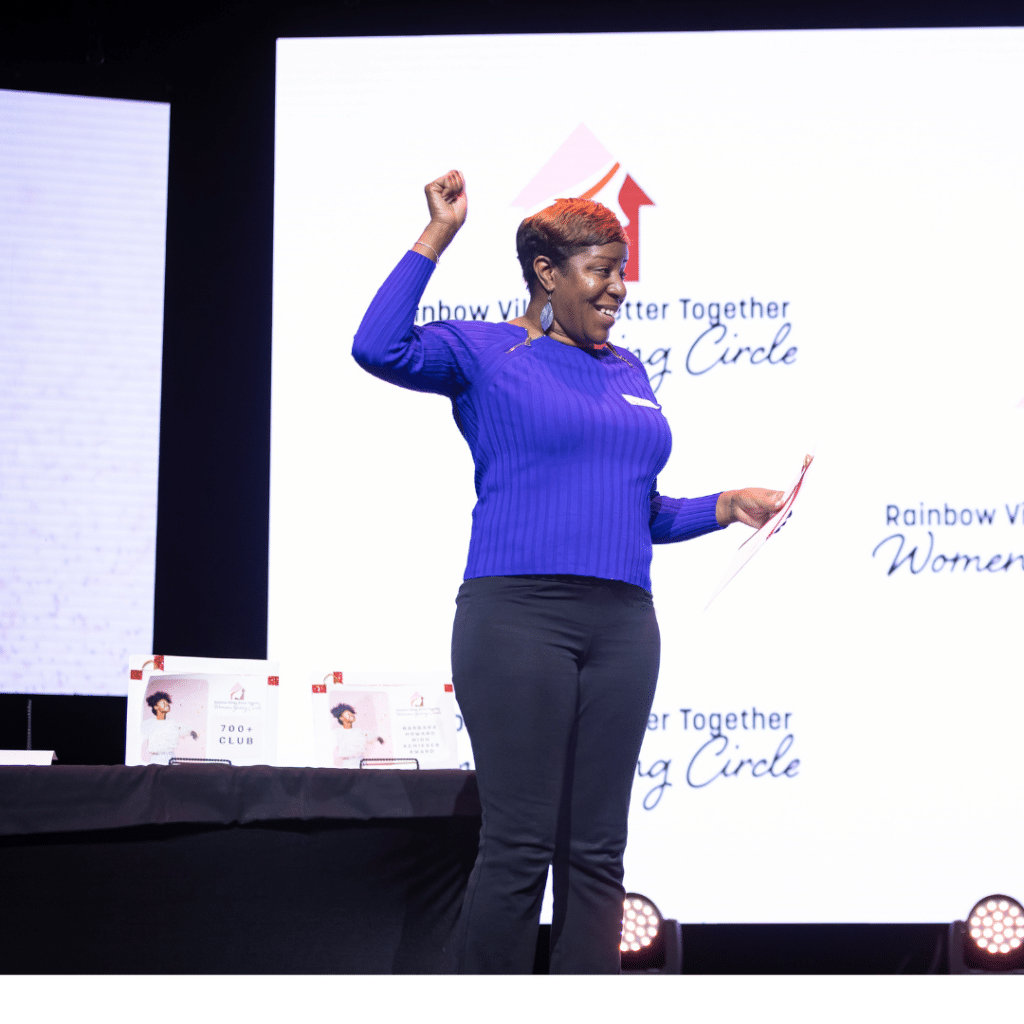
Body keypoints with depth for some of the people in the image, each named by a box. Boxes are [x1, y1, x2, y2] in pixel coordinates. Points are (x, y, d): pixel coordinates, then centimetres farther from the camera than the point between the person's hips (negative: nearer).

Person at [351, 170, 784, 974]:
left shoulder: (627, 372, 19)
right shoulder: (484, 351, 3)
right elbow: (379, 347, -17)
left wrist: (723, 508, 10)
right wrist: (438, 236, -13)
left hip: (622, 625, 6)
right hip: (518, 615, -6)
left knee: (596, 849, 6)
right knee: (519, 844, -6)